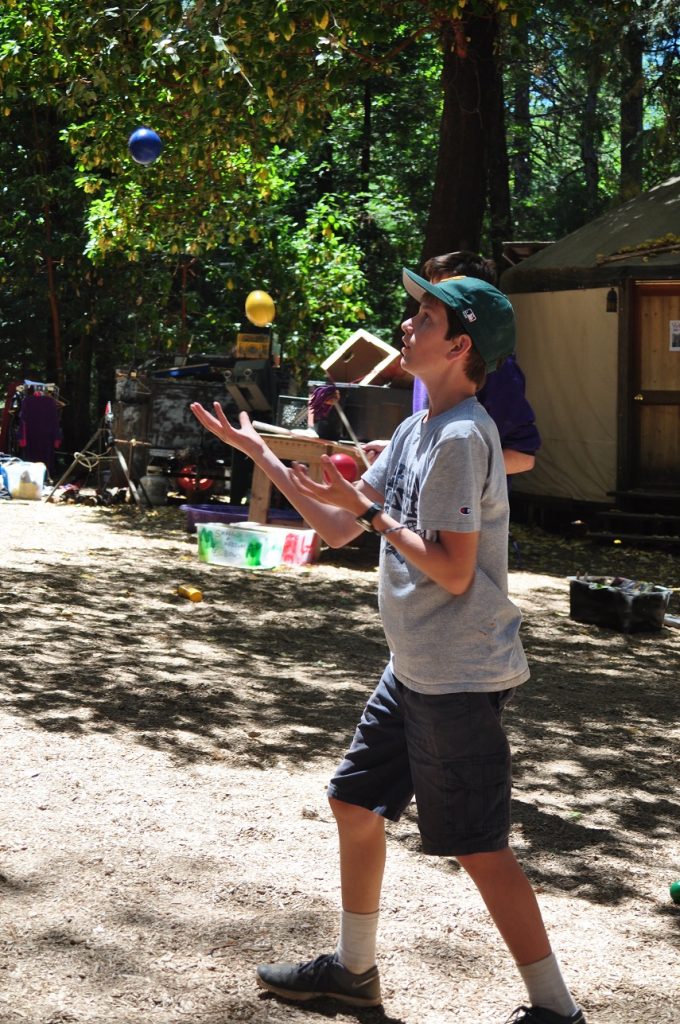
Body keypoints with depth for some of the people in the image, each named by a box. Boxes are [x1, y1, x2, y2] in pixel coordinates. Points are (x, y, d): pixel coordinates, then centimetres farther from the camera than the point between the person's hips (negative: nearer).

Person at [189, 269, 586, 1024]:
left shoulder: (462, 437, -19)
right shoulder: (417, 430, 10)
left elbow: (453, 572, -22)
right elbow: (337, 528, 14)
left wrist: (371, 512, -17)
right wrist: (258, 453, 14)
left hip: (461, 678, -10)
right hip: (413, 671, 10)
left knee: (479, 847, -3)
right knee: (356, 802, 18)